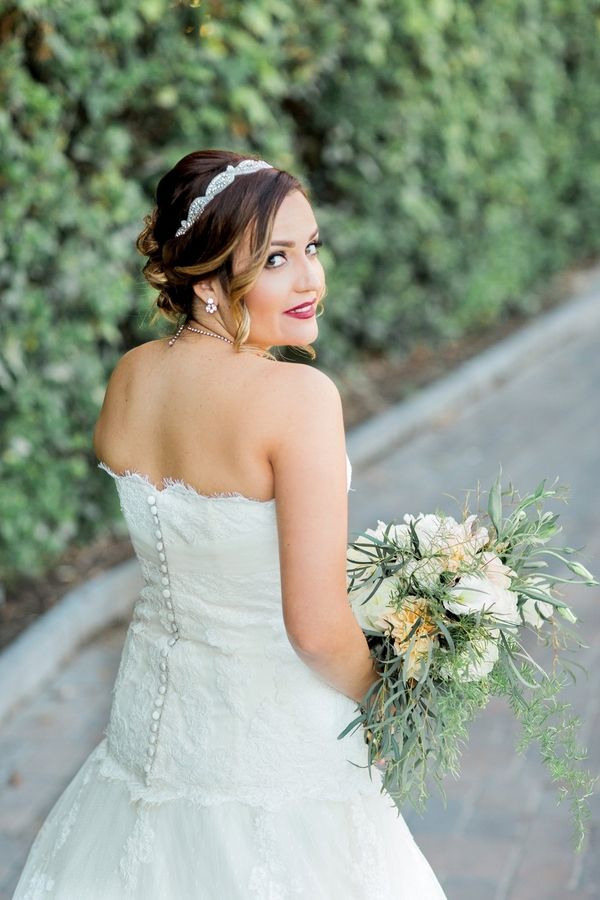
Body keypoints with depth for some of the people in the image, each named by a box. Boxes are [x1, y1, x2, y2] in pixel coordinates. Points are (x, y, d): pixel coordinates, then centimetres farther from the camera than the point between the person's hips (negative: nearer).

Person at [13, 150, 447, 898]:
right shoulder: (297, 395, -26)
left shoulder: (127, 379, -6)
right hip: (276, 743, -6)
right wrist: (384, 702, -4)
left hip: (151, 721, 6)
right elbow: (318, 628, -23)